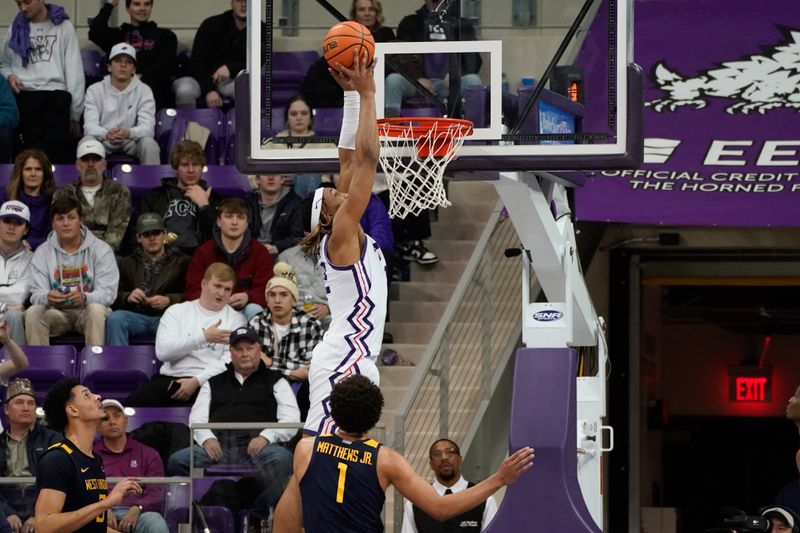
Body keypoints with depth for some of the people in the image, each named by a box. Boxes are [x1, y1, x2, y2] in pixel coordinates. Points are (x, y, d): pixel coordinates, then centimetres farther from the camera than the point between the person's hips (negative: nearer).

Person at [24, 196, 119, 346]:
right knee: (33, 312, -28)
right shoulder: (42, 252, 3)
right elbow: (37, 293, -5)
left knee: (96, 309, -35)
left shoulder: (101, 249, -4)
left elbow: (108, 293, -12)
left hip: (88, 309, -2)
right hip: (56, 312, 2)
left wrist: (84, 298, -35)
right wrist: (47, 297, -32)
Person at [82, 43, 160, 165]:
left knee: (149, 143, -32)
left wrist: (128, 133, -37)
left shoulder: (144, 91, 0)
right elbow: (90, 126, -11)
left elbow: (147, 128, -13)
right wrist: (106, 134, -36)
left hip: (131, 142, 0)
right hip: (103, 141, 0)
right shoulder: (95, 90, 2)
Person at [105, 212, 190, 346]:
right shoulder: (128, 263, 24)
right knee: (115, 318, -31)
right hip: (136, 316, 2)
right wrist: (128, 297, -8)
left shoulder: (181, 261, 16)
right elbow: (115, 296, 14)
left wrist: (168, 300, -12)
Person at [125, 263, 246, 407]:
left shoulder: (236, 319, 13)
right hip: (170, 378, 2)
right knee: (133, 403, -30)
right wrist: (204, 337, -7)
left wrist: (197, 381, -16)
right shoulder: (177, 311, 16)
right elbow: (162, 351, -1)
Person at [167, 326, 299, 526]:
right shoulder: (214, 384, 29)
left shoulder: (275, 381, 21)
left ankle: (259, 517, -30)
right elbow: (196, 419, 18)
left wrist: (266, 437, -12)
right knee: (177, 461, -27)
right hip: (220, 444, 2)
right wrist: (207, 439, -6)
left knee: (281, 459, -38)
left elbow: (290, 420, 8)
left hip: (259, 444, -2)